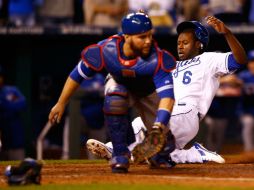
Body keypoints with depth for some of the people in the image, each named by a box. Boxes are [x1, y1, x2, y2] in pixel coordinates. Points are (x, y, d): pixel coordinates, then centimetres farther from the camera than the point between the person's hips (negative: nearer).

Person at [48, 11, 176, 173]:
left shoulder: (157, 58, -39)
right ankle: (121, 154, -22)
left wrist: (159, 127, -61)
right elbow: (78, 74, -18)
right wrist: (61, 104, -12)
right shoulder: (105, 50, -34)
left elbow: (167, 94, -46)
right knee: (114, 98, -36)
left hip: (149, 91, 0)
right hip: (119, 85, 0)